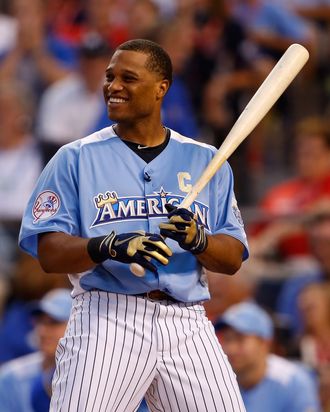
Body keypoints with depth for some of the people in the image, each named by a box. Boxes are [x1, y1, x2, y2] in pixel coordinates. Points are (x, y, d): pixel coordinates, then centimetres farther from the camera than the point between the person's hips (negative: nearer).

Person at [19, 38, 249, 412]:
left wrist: (198, 240, -14)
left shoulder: (205, 161, 14)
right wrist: (108, 246, -20)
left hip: (187, 325, 2)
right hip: (107, 315, -2)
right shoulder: (76, 158, 8)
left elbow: (233, 259, 8)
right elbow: (49, 254, -2)